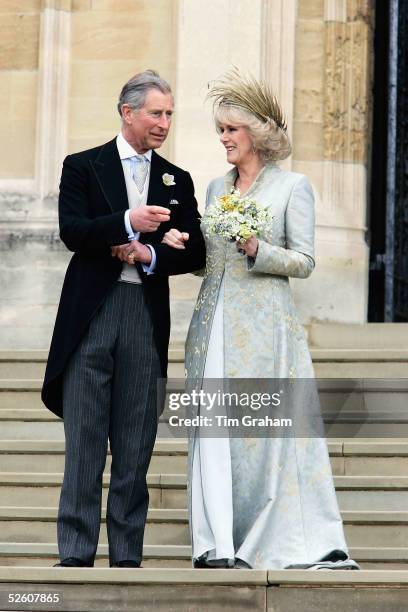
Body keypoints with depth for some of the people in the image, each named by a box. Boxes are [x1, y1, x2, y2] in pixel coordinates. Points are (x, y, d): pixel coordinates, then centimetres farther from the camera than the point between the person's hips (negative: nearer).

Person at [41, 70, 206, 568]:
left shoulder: (177, 181, 15)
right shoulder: (83, 167, 5)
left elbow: (193, 252, 10)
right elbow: (71, 231, -9)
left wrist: (151, 255, -8)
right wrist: (129, 223, -22)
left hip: (146, 319, 3)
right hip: (90, 315, -3)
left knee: (136, 444, 3)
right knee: (84, 439, -4)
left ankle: (127, 556, 8)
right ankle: (76, 555, -2)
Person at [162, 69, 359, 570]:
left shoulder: (292, 186, 1)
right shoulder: (216, 187, 17)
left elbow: (304, 262, -3)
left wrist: (257, 250, -17)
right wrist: (183, 246, 3)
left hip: (264, 322, -5)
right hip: (215, 319, 5)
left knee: (266, 425, -7)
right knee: (213, 427, -3)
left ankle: (293, 540, -1)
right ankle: (218, 543, -4)